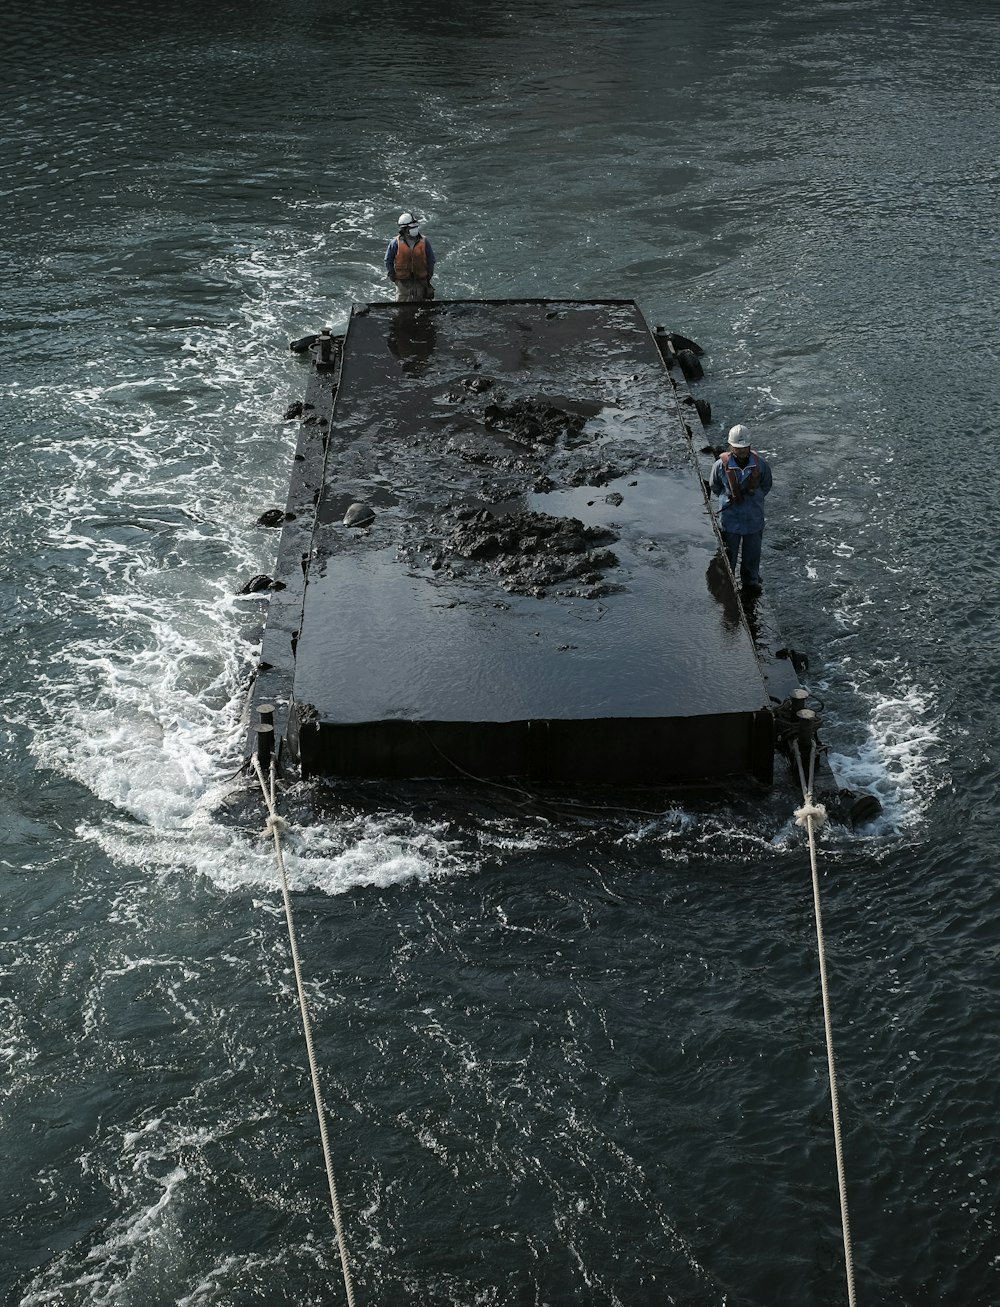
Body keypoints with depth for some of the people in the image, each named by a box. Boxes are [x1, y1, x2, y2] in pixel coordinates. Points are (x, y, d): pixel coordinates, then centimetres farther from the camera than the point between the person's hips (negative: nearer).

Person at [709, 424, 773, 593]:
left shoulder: (760, 464, -13)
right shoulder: (721, 465, -17)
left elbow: (766, 485, 7)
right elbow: (714, 486, 3)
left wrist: (754, 498, 4)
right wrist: (728, 498, 3)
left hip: (754, 518, 2)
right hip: (730, 518, -2)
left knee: (752, 553, 18)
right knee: (728, 554, 12)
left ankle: (751, 581, 40)